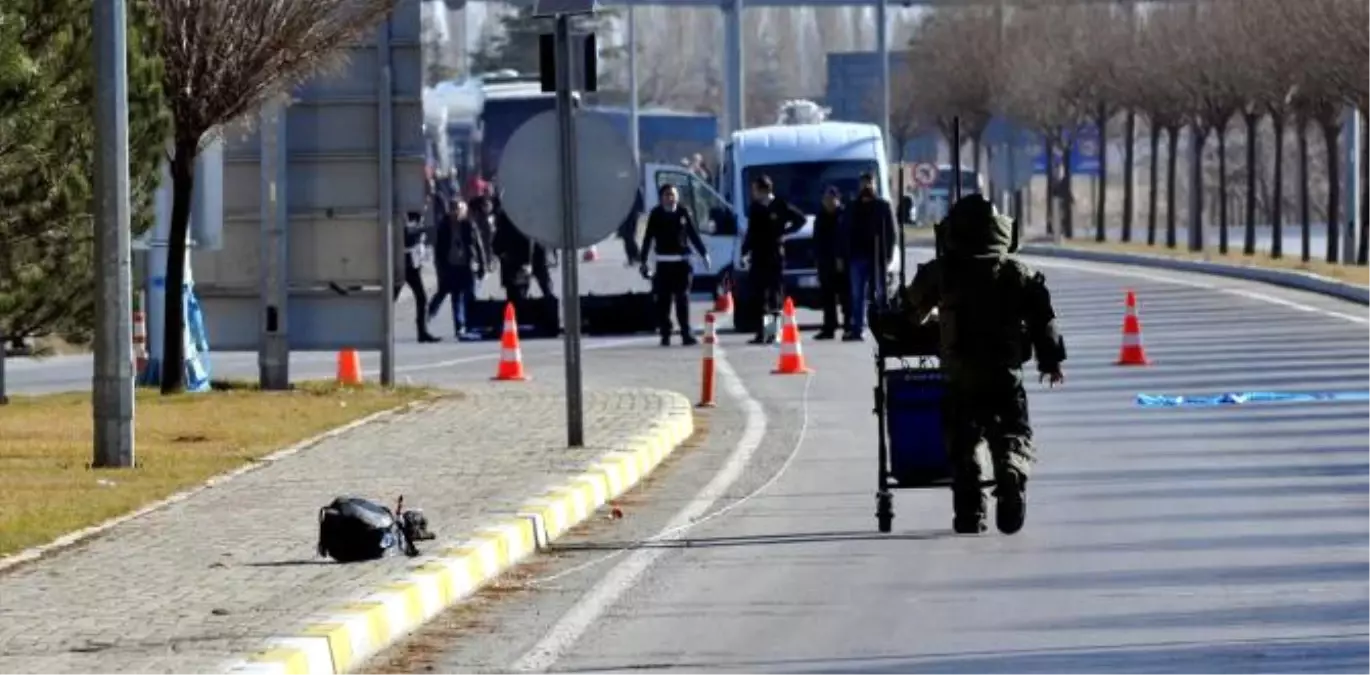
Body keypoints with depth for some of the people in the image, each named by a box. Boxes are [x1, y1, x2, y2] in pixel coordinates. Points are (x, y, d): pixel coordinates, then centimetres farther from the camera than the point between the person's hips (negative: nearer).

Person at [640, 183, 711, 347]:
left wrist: (704, 254, 8)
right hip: (663, 263, 0)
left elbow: (694, 235, 10)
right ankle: (665, 335, 9)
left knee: (683, 299, -1)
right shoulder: (656, 214, 2)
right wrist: (644, 261, 2)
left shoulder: (683, 213, 5)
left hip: (681, 261, 0)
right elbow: (648, 238, 4)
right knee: (663, 300, 3)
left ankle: (687, 334, -1)